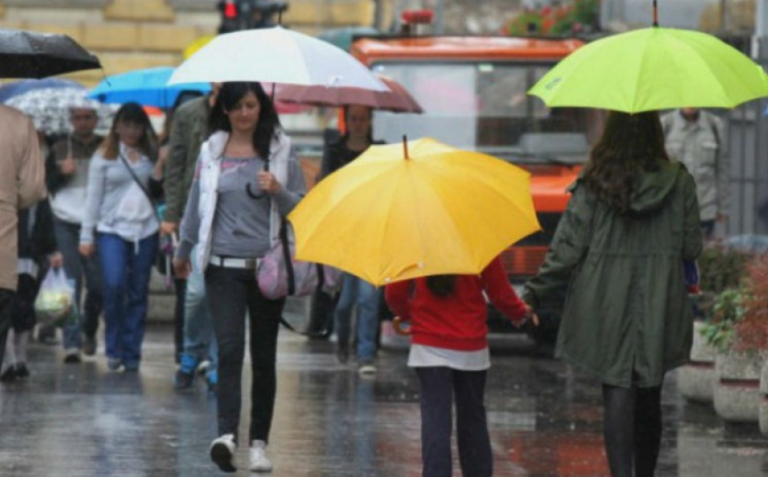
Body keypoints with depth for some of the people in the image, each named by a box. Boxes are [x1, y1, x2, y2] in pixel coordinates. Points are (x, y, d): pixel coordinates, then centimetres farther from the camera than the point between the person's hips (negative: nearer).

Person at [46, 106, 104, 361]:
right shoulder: (59, 150, 9)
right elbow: (45, 184, 7)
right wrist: (62, 173, -10)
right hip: (66, 223, 0)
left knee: (98, 283, 1)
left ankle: (88, 331, 29)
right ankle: (72, 342, -10)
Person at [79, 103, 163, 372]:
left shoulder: (150, 155, 10)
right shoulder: (104, 156, 4)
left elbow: (158, 194, 11)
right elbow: (93, 197, 4)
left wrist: (160, 176, -9)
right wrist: (87, 236, 1)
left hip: (145, 230, 3)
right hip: (112, 229, -2)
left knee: (138, 293, 2)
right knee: (114, 286, -17)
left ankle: (131, 353, 9)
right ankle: (113, 349, -3)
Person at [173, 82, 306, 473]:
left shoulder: (280, 151, 5)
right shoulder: (211, 152, 8)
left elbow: (301, 207, 6)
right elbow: (196, 204, 19)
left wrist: (278, 191, -14)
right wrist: (182, 252, 28)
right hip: (225, 266, -1)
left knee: (264, 356, 6)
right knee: (229, 349, -15)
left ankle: (259, 441, 13)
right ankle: (226, 434, -26)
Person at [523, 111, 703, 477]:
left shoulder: (594, 185, -7)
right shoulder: (679, 182, -3)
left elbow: (567, 249, -7)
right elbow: (692, 248, 2)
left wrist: (535, 296, 2)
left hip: (607, 308, -2)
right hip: (659, 310, 2)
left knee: (617, 395, -2)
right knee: (648, 399, 15)